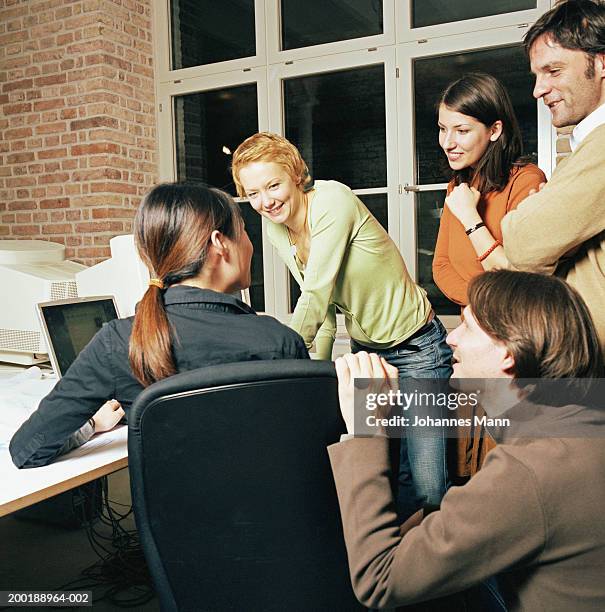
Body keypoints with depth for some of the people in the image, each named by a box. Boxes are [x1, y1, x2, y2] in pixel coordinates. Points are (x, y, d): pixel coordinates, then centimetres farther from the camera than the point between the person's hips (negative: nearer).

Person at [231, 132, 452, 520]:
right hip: (364, 350, 7)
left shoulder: (334, 200, -21)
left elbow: (316, 296, -26)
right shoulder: (277, 232, 2)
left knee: (428, 486, -8)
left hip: (415, 347, -6)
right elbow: (324, 310, 7)